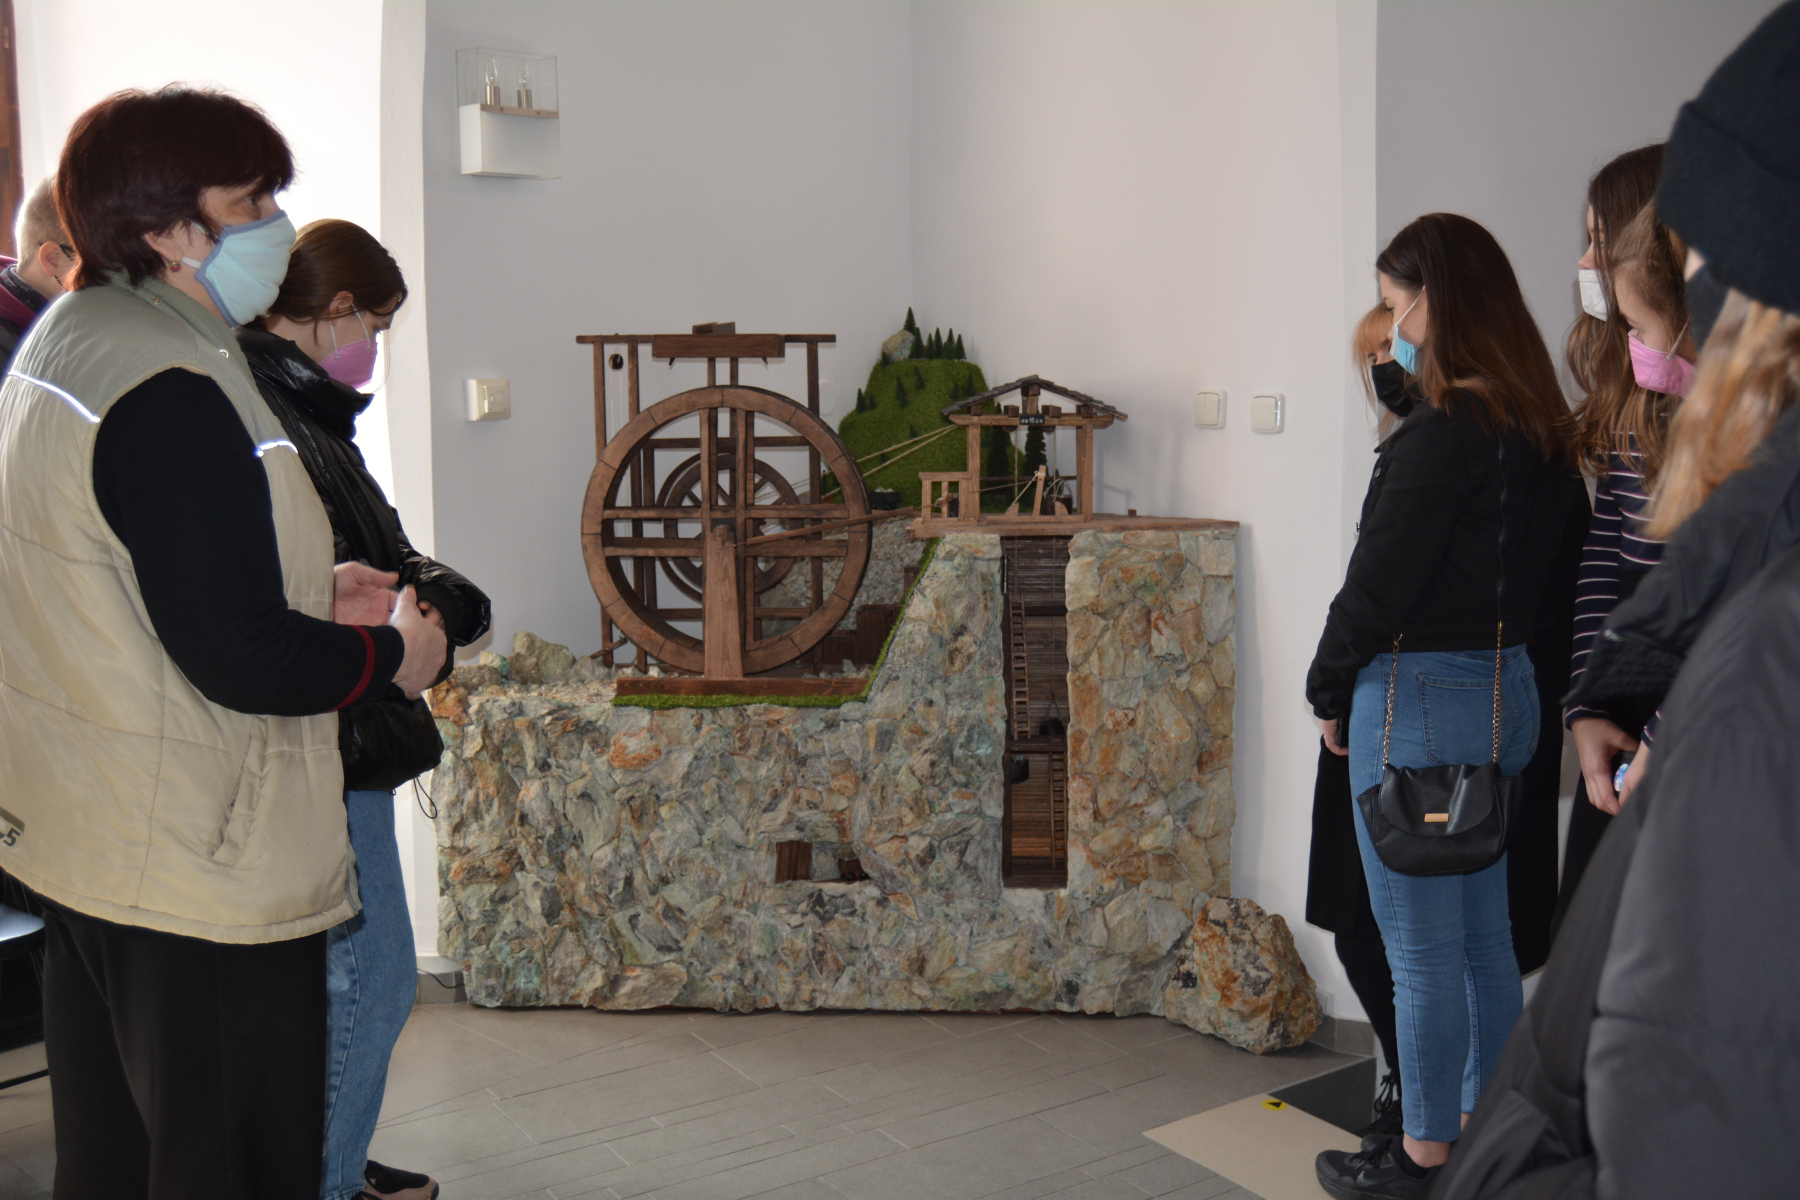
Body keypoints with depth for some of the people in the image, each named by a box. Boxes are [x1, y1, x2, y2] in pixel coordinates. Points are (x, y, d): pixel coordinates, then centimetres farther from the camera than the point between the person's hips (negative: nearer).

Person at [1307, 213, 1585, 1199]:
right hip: (1506, 689, 9)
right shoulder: (1535, 427, 8)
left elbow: (1382, 575, -17)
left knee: (1421, 950, 3)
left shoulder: (1441, 432, -19)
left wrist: (1328, 686, -2)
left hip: (1422, 699, -9)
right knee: (1483, 936, 18)